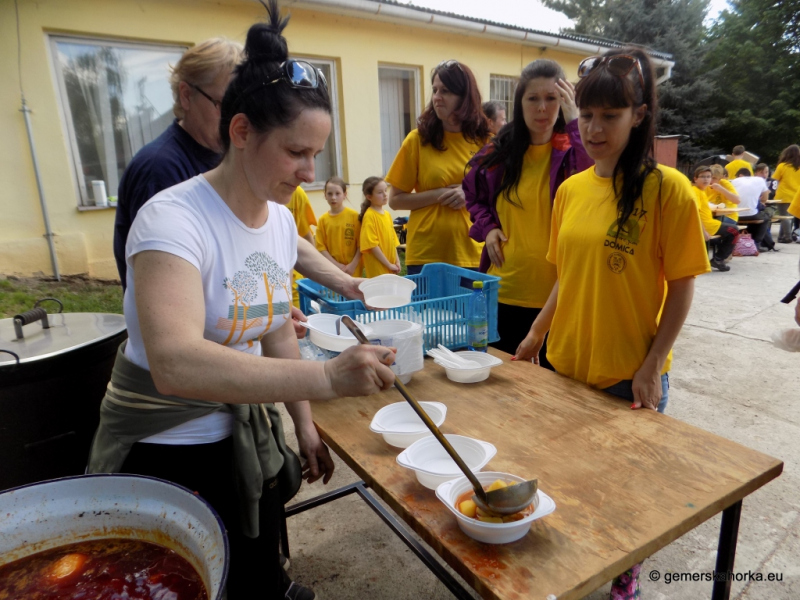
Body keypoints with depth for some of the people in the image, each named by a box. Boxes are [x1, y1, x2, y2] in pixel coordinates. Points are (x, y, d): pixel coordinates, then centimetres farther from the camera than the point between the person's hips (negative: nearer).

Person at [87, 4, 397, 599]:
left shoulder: (281, 219, -1)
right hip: (164, 457, -6)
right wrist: (327, 377, -47)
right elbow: (174, 364, -38)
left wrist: (305, 426, 6)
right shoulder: (174, 220, -23)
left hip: (249, 440, 6)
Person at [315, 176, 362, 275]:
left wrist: (353, 265, -10)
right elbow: (321, 247, 0)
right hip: (332, 270, 1)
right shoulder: (323, 220, 2)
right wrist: (337, 265, -8)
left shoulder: (354, 216, -3)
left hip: (353, 271, -1)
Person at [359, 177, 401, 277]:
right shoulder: (369, 216, -12)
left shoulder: (387, 214, 10)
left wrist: (397, 261, 6)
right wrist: (388, 265, -14)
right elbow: (372, 244, -16)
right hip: (377, 269, -7)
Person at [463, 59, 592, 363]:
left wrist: (574, 121, -24)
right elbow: (474, 195, 19)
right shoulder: (500, 150, 5)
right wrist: (487, 227, 1)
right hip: (504, 288, 3)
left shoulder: (573, 149, -4)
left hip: (558, 291, -3)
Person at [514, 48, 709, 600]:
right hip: (566, 363, 5)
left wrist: (652, 367, -13)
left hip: (630, 374, -5)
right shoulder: (570, 189, 3)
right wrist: (536, 334, 10)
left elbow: (682, 286, -10)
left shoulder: (667, 189, -12)